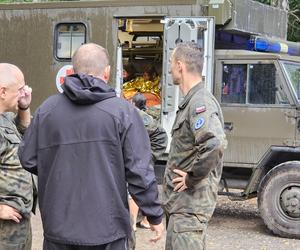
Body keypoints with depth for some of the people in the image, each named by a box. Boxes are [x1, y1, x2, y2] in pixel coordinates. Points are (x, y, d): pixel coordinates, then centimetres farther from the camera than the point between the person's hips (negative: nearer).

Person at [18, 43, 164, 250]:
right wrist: (155, 216, 1)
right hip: (107, 232, -2)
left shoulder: (47, 109, -1)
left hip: (57, 230, 3)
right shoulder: (122, 111, -9)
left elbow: (28, 160, 6)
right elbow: (139, 170, -10)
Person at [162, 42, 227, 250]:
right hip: (180, 201, 11)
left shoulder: (201, 103, -18)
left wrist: (191, 179, -24)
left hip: (190, 203, -11)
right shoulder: (191, 102, 15)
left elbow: (215, 143, -35)